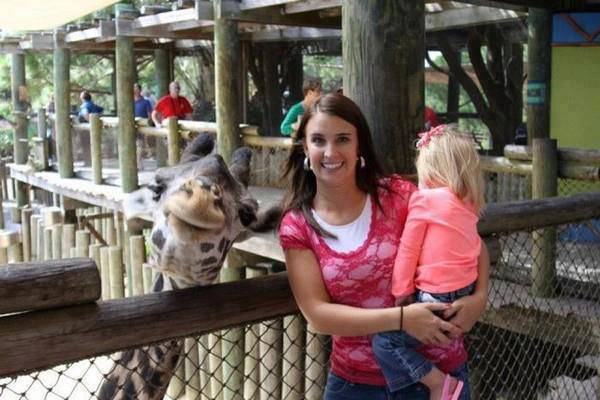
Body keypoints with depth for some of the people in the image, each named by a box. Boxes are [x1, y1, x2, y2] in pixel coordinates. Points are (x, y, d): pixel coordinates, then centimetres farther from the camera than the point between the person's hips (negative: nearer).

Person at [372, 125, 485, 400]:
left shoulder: (424, 199, -10)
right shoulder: (468, 204, 9)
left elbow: (408, 250, -7)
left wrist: (401, 291, -1)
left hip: (438, 299, -8)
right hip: (465, 295, 8)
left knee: (384, 341, -6)